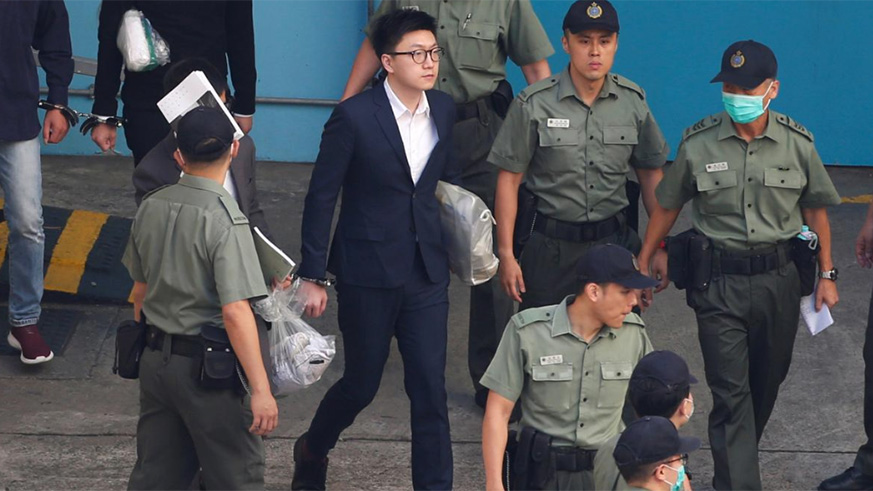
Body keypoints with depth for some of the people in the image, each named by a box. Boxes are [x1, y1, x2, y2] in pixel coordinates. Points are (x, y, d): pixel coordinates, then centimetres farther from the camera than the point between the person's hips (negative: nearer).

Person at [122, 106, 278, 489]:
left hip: (154, 360, 7)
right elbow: (236, 312, -24)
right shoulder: (225, 220, -19)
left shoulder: (151, 208, 3)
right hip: (207, 367, -7)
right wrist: (260, 390, -21)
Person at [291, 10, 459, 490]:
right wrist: (312, 277, -8)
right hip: (368, 273, -4)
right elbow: (321, 197, -9)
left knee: (430, 390, 1)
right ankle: (312, 451, 40)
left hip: (426, 271, 4)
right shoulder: (354, 117, -14)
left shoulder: (443, 109, 2)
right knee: (361, 384, 10)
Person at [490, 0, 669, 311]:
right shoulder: (534, 104, -8)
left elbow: (651, 175, 10)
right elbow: (509, 180, -4)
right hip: (550, 247, -2)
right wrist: (506, 255, -6)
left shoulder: (633, 101, 2)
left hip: (614, 240, 2)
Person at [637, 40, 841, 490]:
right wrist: (644, 262, 11)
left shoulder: (797, 144, -3)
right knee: (730, 392, -7)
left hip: (778, 279, 2)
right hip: (718, 281, -2)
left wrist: (826, 274, 9)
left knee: (766, 383, 15)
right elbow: (666, 207, 6)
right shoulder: (698, 144, -6)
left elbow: (815, 210, 8)